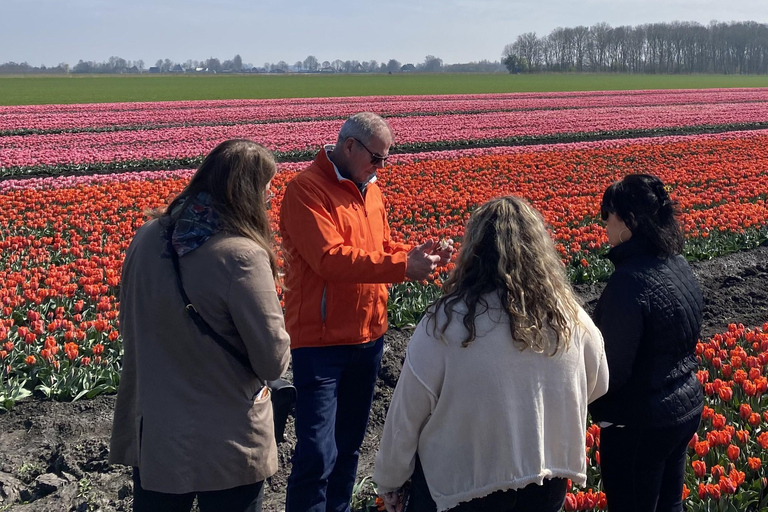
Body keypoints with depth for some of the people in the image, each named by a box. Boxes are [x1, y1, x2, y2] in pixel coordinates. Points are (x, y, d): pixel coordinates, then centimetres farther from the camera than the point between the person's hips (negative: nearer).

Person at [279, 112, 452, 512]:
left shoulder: (369, 189, 11)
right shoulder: (306, 189, -15)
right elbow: (329, 258, -24)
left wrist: (416, 255, -3)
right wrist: (403, 265, -24)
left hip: (369, 337, 8)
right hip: (321, 342, -8)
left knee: (349, 445, 19)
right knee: (318, 454, -7)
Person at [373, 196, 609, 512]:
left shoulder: (445, 324, -21)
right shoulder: (572, 318, -9)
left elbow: (407, 413, -11)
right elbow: (597, 387, 9)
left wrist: (388, 479, 4)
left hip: (464, 486, -3)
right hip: (548, 484, 4)